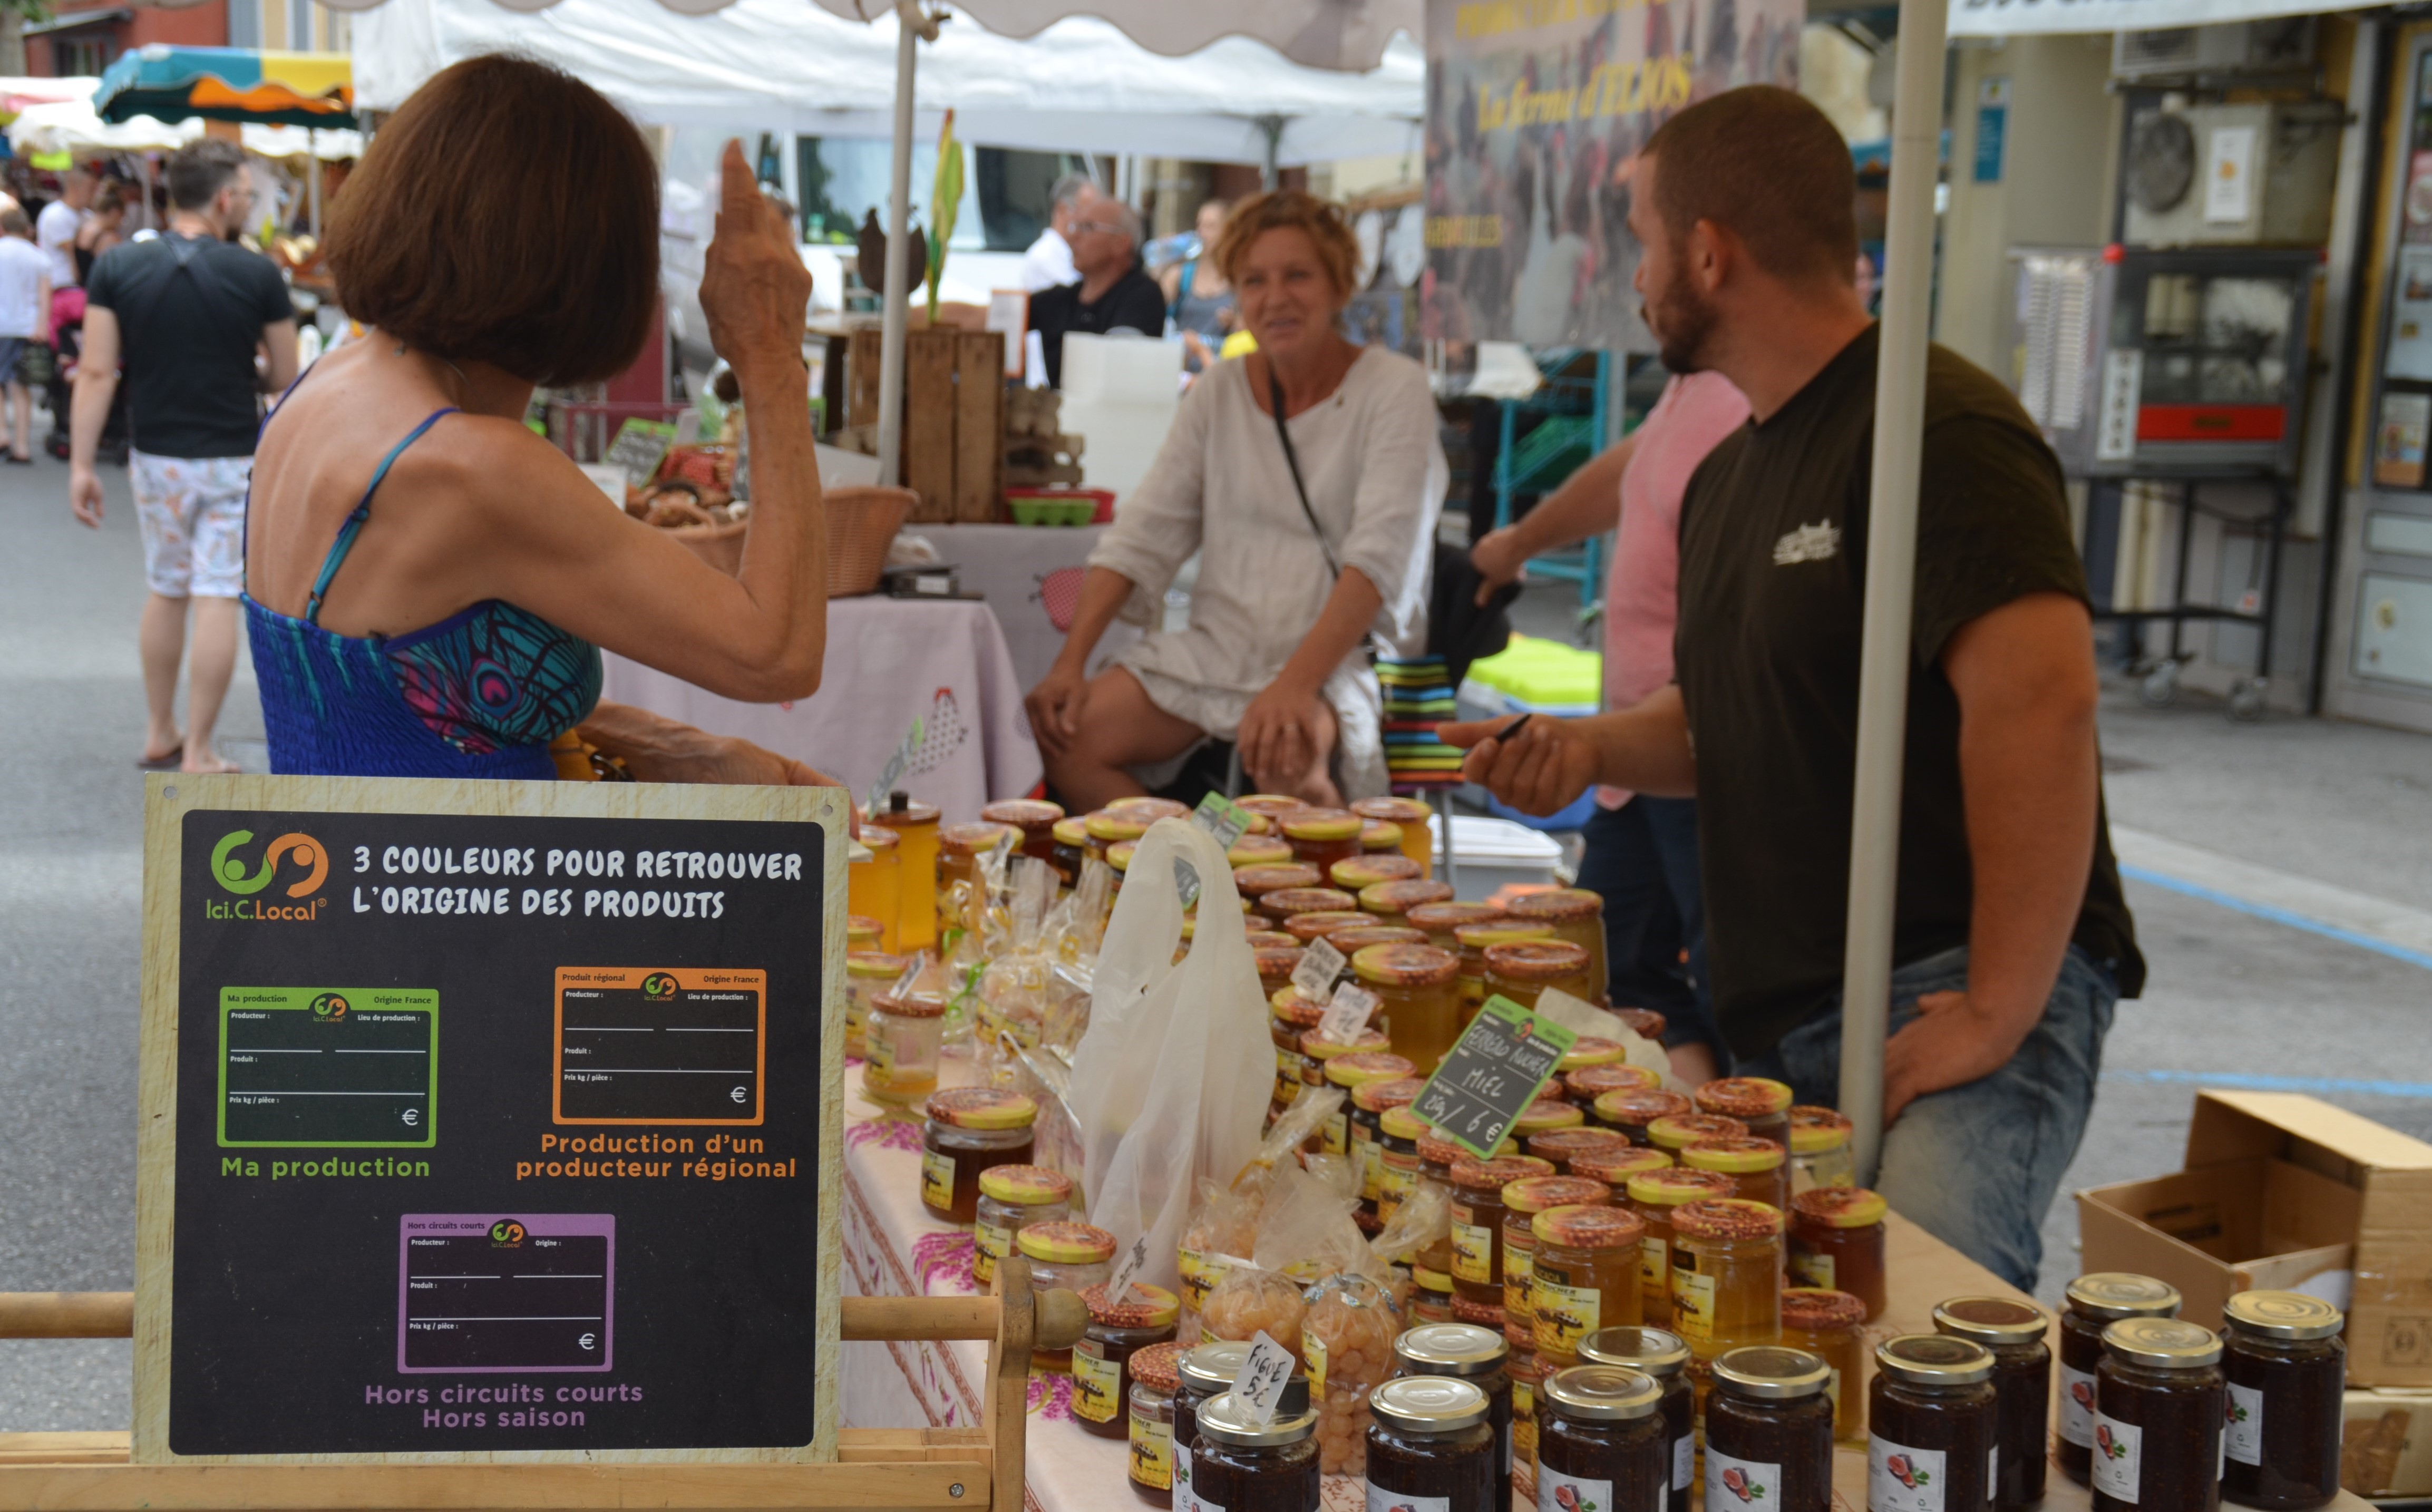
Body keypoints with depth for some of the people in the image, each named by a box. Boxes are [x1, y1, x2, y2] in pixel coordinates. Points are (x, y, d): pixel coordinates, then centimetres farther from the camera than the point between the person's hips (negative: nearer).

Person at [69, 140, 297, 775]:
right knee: (218, 600, 1)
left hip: (156, 458, 3)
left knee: (164, 592, 19)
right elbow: (286, 377, -3)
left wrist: (81, 465, -5)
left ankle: (160, 736, 28)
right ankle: (197, 755, 2)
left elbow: (96, 373, -8)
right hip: (233, 461, -3)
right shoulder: (257, 275, -11)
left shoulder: (116, 267, -6)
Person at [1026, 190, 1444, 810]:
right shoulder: (1219, 391, 10)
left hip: (1337, 655, -5)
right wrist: (1069, 662, -9)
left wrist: (1296, 684, -31)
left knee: (1282, 756, -37)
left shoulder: (1394, 389, -5)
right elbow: (1140, 536, 5)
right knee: (1065, 737, -19)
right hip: (1215, 646, 5)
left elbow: (1380, 556, -17)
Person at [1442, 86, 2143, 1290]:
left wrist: (1998, 1012, -23)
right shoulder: (1727, 477, 20)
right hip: (1776, 1015, 9)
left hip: (1953, 989, -9)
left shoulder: (1941, 432, -12)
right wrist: (1597, 747, 9)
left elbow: (2040, 704, -23)